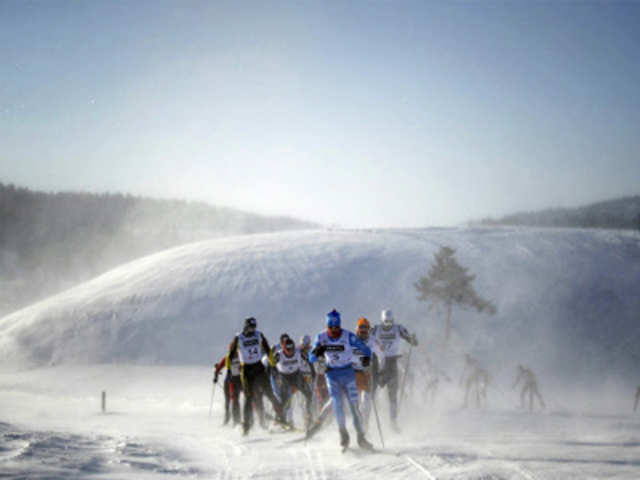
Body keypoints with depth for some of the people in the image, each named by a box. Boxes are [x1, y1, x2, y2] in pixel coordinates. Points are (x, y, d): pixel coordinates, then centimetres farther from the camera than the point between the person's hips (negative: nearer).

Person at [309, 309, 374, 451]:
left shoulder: (348, 336, -14)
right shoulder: (321, 337, -6)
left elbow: (365, 349, -9)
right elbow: (311, 359, -4)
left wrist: (367, 357, -30)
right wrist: (317, 352, -26)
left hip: (348, 373, -1)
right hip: (332, 375, 1)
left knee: (354, 405, -6)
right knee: (337, 403, -14)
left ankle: (361, 437, 3)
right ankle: (343, 434, -1)